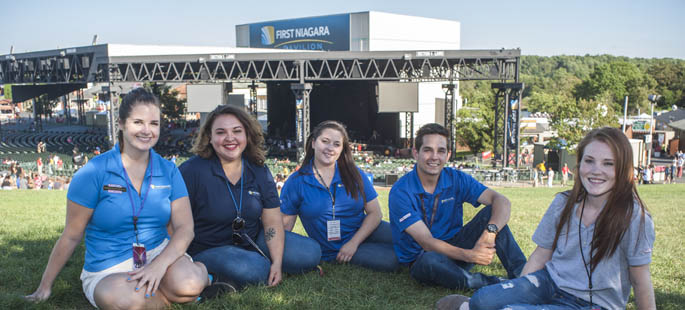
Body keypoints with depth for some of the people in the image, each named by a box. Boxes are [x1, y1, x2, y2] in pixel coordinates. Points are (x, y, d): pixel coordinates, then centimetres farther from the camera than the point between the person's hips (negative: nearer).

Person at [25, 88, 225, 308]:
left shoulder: (168, 172, 3)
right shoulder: (94, 172, -6)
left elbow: (185, 228, -4)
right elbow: (71, 236, 0)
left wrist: (159, 265, -21)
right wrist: (45, 286, 2)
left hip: (159, 254, 2)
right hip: (108, 271, -1)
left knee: (189, 283, -33)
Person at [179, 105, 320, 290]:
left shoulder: (259, 172, 0)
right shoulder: (192, 171, -14)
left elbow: (273, 222, -2)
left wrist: (277, 262, -14)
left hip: (254, 241, 5)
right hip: (210, 250, -4)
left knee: (311, 253, -9)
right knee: (250, 270, -36)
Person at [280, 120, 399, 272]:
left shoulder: (354, 174, 2)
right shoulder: (296, 182, -3)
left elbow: (374, 212, -1)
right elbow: (285, 224, -4)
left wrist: (353, 242, -13)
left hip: (363, 232, 3)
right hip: (333, 251, -3)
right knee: (392, 260, -25)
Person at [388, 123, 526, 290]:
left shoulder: (456, 179, -4)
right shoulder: (400, 192, -17)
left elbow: (502, 201, -15)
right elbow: (427, 242, -24)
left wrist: (489, 233, -36)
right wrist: (469, 256, -37)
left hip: (455, 247, 4)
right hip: (420, 260, -4)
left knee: (490, 212, -16)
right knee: (431, 260, -40)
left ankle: (521, 275, -21)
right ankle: (493, 284, -23)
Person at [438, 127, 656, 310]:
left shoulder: (633, 217, -15)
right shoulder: (564, 203, -1)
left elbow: (640, 281, -8)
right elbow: (540, 256, 6)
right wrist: (517, 292, 3)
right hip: (550, 282, 4)